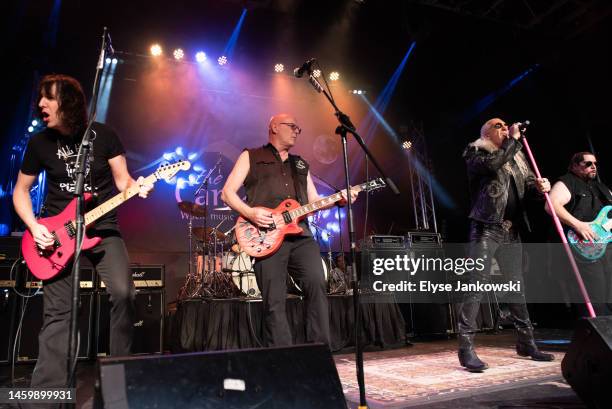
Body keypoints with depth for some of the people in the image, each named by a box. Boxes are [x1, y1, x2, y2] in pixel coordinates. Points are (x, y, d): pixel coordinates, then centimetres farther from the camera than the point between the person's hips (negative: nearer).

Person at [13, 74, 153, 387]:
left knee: (123, 293, -16)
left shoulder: (103, 135, -3)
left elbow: (121, 177, 1)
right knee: (57, 312, 2)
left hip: (103, 227, -1)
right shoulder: (39, 142, 1)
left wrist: (136, 186, -23)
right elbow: (21, 190, 9)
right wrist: (34, 227, -6)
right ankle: (47, 389, 14)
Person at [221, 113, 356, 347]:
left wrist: (339, 199, 4)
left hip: (301, 235, 4)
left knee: (317, 285, -12)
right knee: (274, 302, -3)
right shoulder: (251, 157, 14)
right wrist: (249, 212, -12)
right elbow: (227, 192, 6)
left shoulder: (300, 165, 28)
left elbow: (314, 201, 23)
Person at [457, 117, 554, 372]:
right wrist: (514, 140, -8)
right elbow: (493, 164, -18)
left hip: (511, 231, 7)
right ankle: (466, 348, -10)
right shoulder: (475, 152, 3)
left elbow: (528, 181, 14)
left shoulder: (516, 157, 21)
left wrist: (539, 185, -8)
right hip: (486, 228, -7)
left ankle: (525, 343, 25)